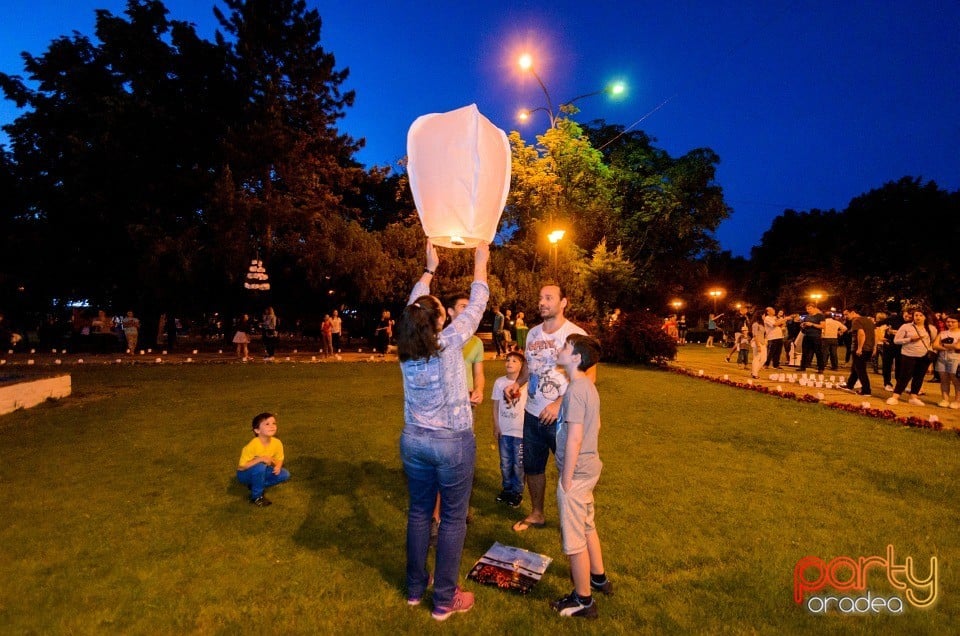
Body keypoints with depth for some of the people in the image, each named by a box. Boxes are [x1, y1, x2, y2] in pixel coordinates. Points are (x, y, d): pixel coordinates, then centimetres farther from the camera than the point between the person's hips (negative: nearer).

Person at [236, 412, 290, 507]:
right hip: (245, 474, -5)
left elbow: (279, 460, -2)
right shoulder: (252, 446, -29)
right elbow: (241, 467, -26)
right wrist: (260, 459, -36)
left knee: (285, 474, -13)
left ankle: (256, 485, 5)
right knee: (260, 467, -35)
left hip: (261, 472, 5)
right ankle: (256, 497, -14)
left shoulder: (277, 443, -16)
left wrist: (277, 467, -25)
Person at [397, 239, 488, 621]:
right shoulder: (449, 343, -19)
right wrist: (480, 264, 6)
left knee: (419, 512, 18)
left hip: (413, 441, 5)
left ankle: (415, 588, 34)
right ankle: (444, 600, 22)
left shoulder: (406, 349, -6)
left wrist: (430, 269, 19)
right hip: (453, 443, -5)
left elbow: (413, 305, 9)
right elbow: (475, 307, -8)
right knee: (453, 519, 9)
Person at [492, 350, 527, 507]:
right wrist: (496, 426, 3)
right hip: (503, 430, 3)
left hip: (520, 431, -3)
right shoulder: (499, 382, -3)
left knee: (518, 464, 8)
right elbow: (496, 406, 3)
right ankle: (506, 489, 33)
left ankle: (517, 492, 26)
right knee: (505, 463, 16)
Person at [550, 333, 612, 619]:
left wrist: (566, 480, -17)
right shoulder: (588, 385, 5)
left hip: (576, 473, -9)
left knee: (574, 537, 7)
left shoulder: (575, 389, -23)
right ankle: (598, 578, 45)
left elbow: (574, 439, -25)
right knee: (587, 527, 26)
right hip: (589, 467, 9)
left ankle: (583, 600, 23)